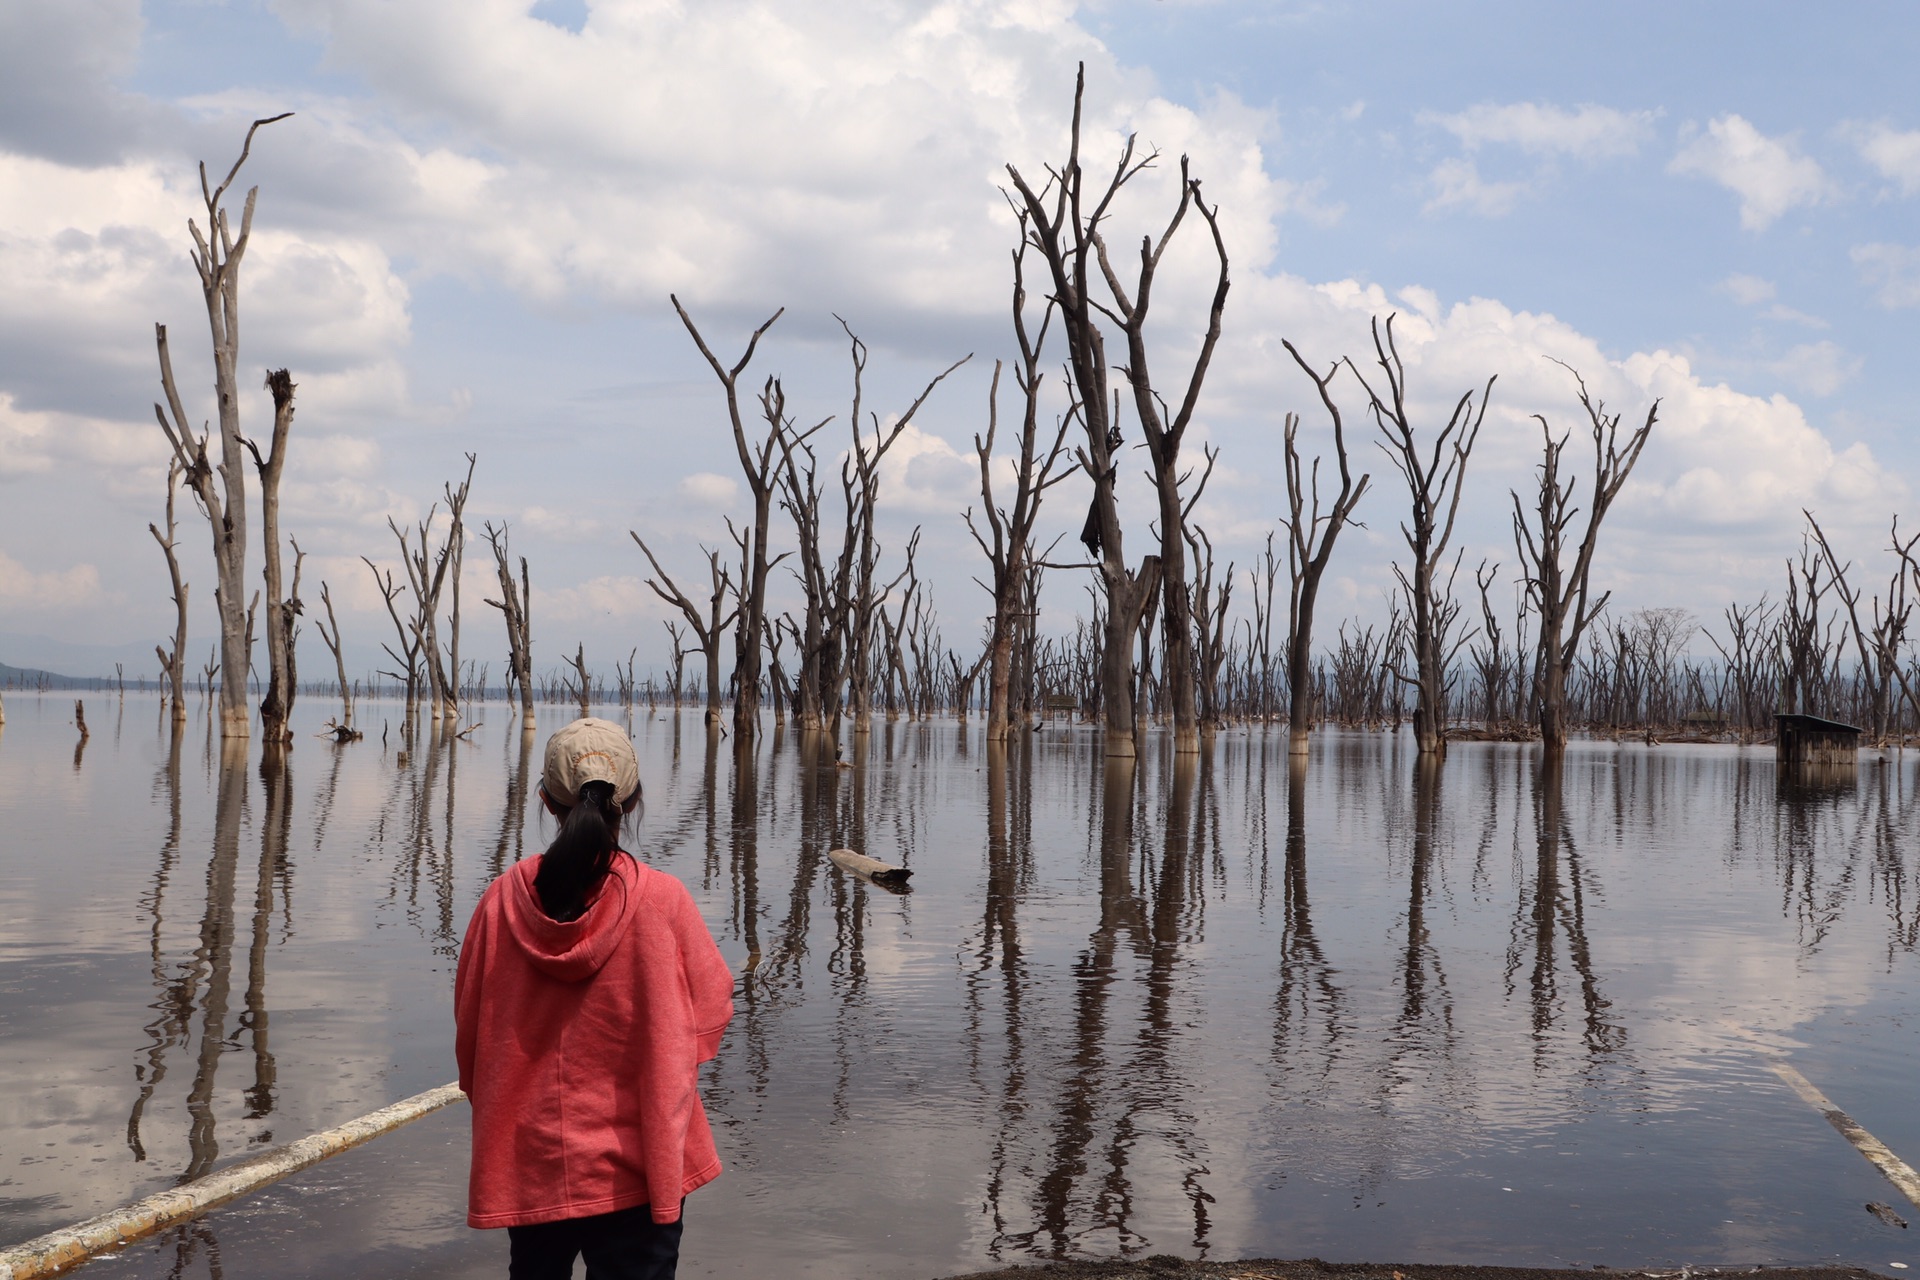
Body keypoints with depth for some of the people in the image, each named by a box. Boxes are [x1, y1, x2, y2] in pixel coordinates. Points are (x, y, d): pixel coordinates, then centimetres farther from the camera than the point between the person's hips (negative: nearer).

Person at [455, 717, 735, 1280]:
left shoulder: (504, 900, -9)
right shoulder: (661, 900, -16)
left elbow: (470, 1025, 2)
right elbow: (710, 1011, -4)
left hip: (528, 1162, 3)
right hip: (632, 1166, -3)